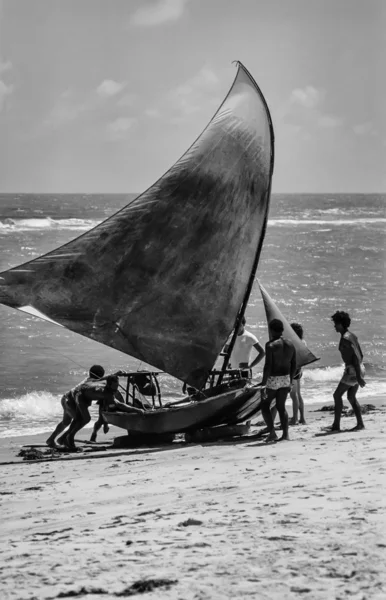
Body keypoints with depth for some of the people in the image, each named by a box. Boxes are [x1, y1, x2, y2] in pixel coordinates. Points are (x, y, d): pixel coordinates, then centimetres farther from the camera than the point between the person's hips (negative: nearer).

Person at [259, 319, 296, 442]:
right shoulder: (290, 344, 5)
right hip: (285, 378, 6)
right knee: (281, 407, 15)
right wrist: (290, 381, 21)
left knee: (265, 405, 8)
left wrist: (263, 383, -17)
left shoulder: (271, 345, -15)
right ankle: (285, 433, 7)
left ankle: (272, 432, -4)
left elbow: (268, 366, -19)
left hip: (273, 379, -6)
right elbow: (293, 365, 11)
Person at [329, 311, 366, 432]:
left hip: (352, 370, -9)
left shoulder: (345, 339, -17)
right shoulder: (352, 336, 13)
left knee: (337, 395, -2)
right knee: (351, 397, 16)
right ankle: (360, 423, 13)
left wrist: (358, 376, -23)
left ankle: (336, 425, -2)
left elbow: (355, 357, -22)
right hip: (359, 368, 9)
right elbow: (360, 355, 18)